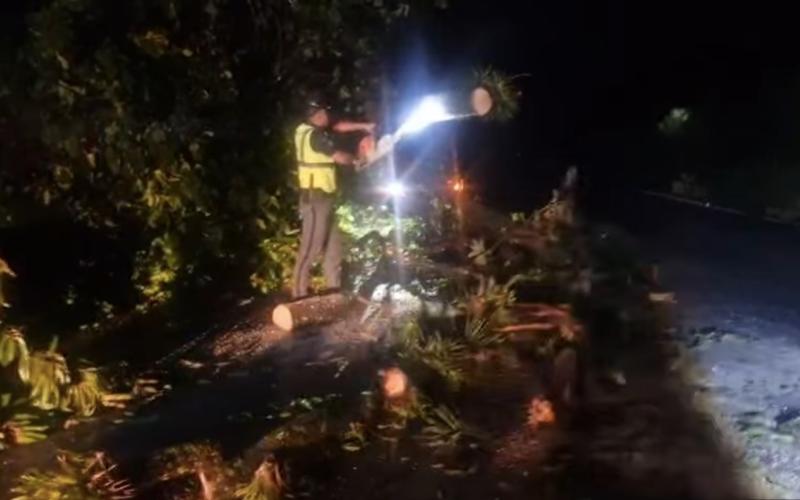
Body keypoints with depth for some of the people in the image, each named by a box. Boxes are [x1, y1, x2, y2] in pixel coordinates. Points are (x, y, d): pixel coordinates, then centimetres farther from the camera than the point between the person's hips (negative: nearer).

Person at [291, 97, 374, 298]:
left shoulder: (316, 132, 10)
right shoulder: (314, 135, -17)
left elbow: (339, 127, 22)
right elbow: (340, 158, -13)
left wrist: (363, 126, 13)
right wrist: (356, 161, 7)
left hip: (324, 197, 10)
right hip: (316, 198, -10)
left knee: (333, 244, 14)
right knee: (311, 246, -9)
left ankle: (334, 289, 21)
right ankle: (299, 294, -6)